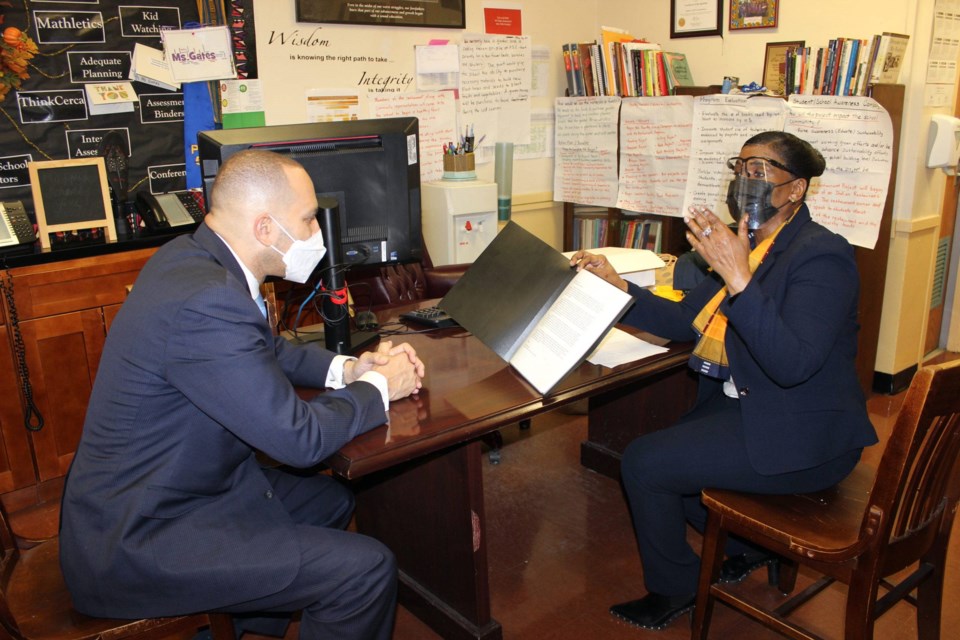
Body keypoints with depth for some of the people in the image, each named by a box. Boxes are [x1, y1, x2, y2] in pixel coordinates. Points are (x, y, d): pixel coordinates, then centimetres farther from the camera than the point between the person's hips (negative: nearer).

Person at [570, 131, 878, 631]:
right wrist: (616, 286, -3)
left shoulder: (821, 255, -20)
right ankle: (750, 546, 27)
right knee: (653, 451, 9)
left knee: (644, 463, -11)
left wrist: (737, 277, -37)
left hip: (802, 436, -9)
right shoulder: (746, 244, 7)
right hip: (743, 405, 9)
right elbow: (685, 321, 7)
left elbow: (793, 364, -31)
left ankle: (674, 589, 16)